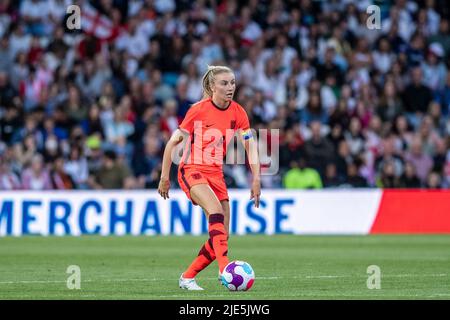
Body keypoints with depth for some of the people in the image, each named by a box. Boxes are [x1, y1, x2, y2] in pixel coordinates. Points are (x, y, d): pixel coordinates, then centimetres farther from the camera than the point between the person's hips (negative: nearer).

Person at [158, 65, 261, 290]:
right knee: (216, 210, -33)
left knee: (222, 235, -1)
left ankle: (187, 278, 13)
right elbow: (173, 142, -6)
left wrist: (256, 179, -7)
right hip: (191, 170, -6)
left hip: (216, 174, 6)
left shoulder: (237, 113, 2)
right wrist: (164, 177, -6)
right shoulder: (198, 110, -11)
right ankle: (224, 267, -42)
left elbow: (250, 146, 3)